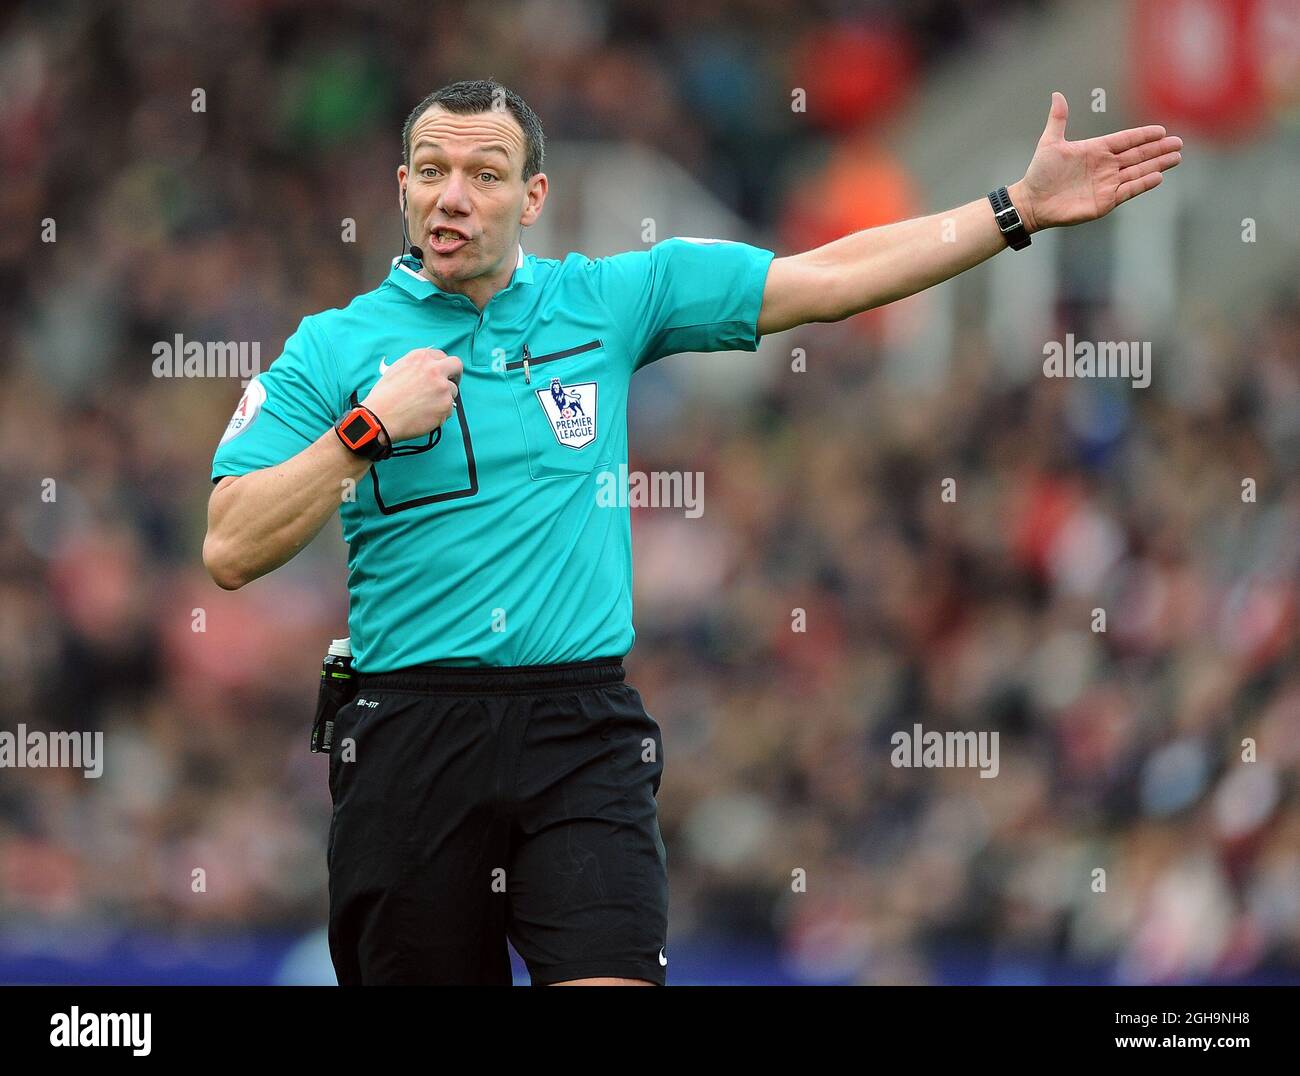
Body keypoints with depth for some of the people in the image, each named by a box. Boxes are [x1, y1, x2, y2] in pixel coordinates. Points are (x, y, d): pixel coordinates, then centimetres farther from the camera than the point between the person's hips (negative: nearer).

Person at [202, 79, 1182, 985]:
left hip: (583, 734, 0)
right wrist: (368, 429, -12)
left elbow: (831, 280, 9)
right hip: (410, 744, 0)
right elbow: (232, 552, -4)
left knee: (613, 977, -18)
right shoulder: (331, 348, 3)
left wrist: (1023, 208, 6)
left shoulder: (607, 302, 9)